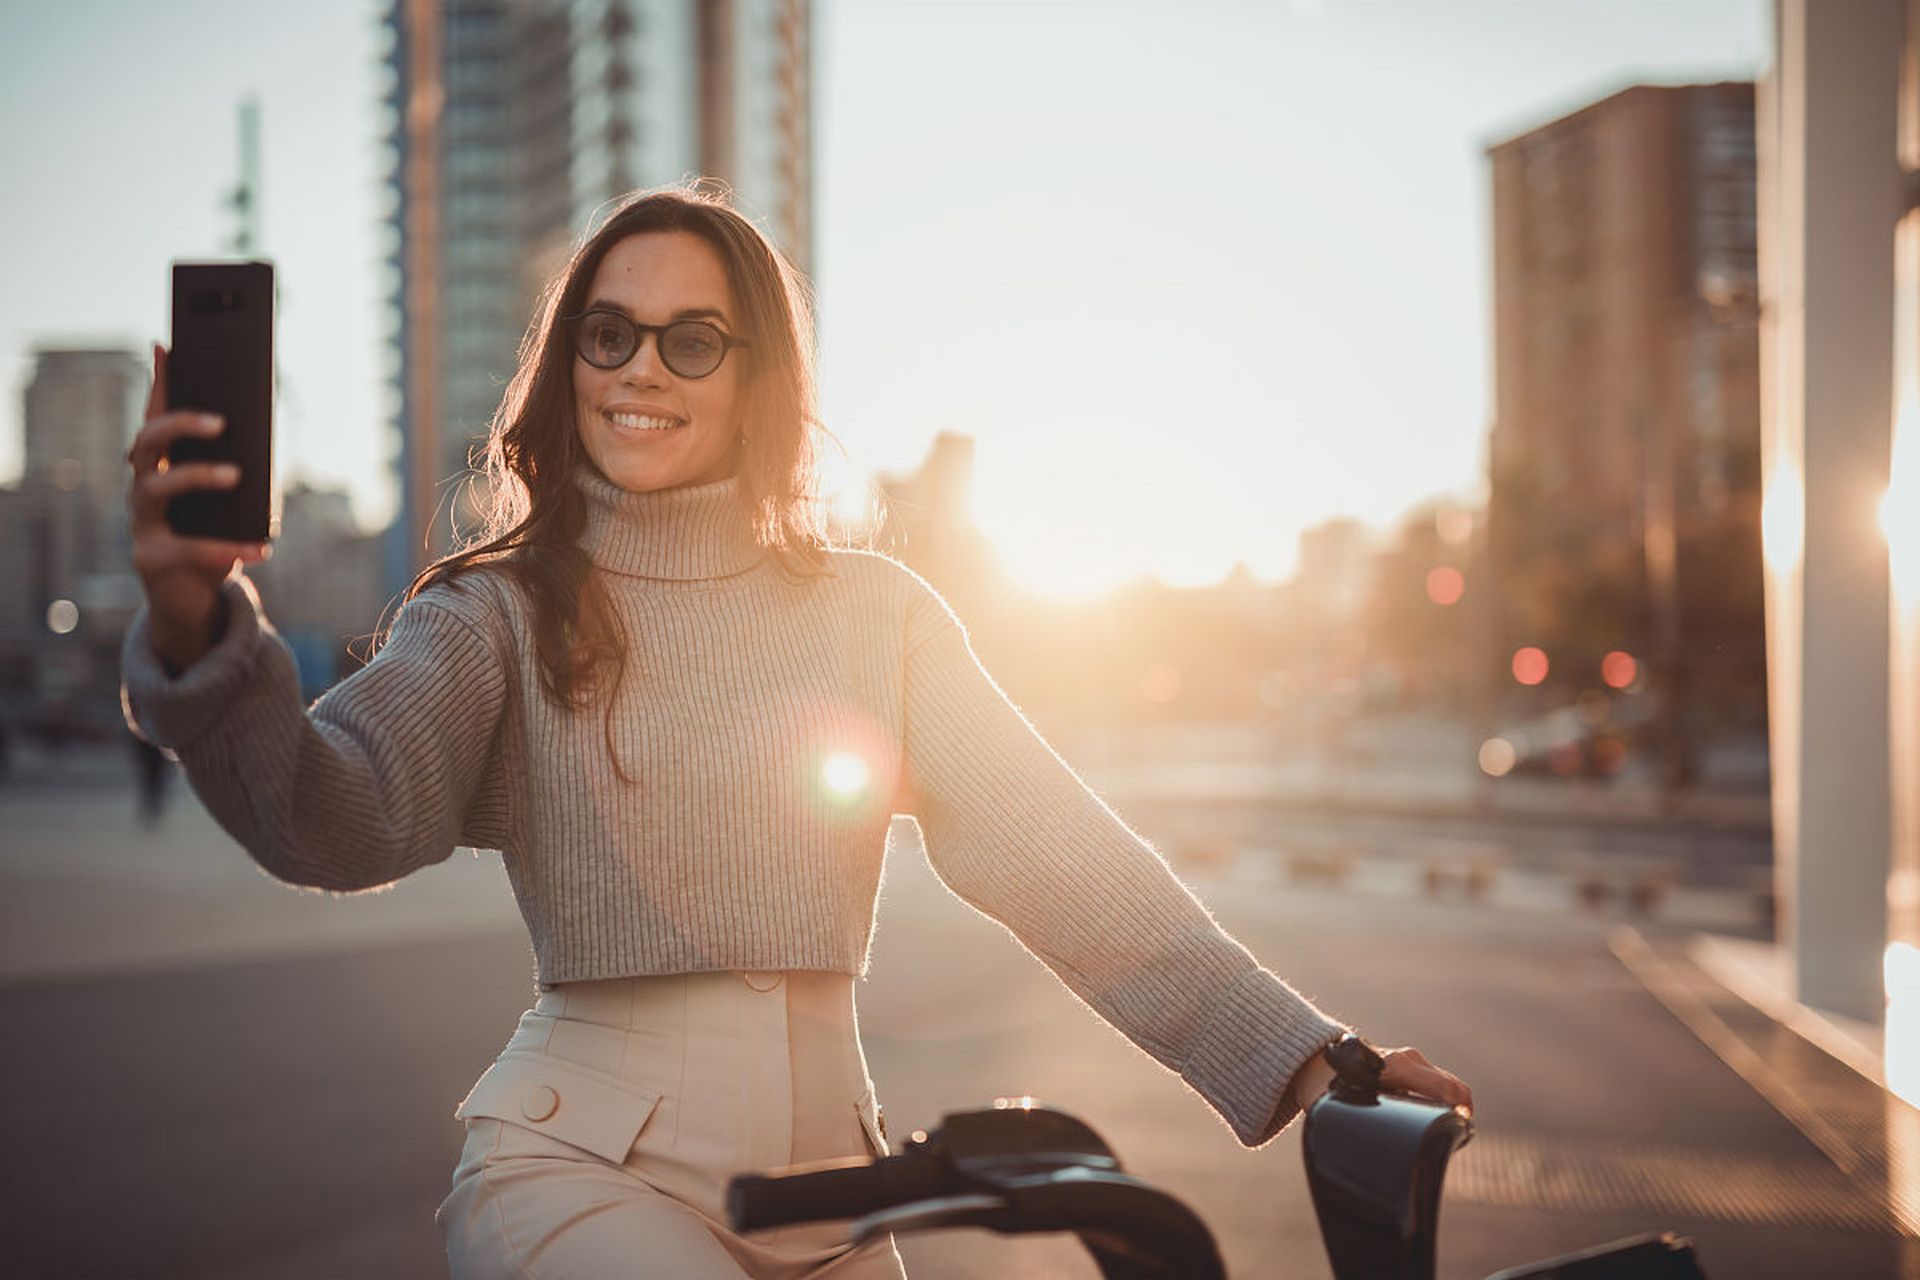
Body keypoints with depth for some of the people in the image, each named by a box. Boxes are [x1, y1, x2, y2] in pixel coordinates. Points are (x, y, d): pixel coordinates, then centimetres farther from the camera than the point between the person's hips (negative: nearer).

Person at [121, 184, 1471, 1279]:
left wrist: (1291, 1051, -14)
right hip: (581, 1159, -3)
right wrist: (195, 623, -37)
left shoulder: (874, 614, 5)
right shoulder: (505, 617, -1)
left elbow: (1058, 855, -3)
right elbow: (335, 814, -19)